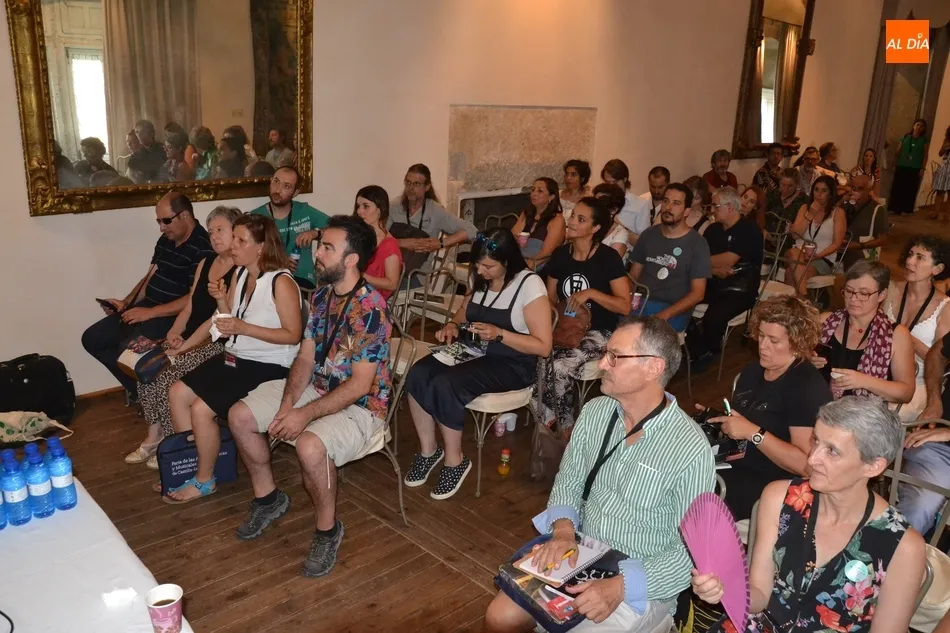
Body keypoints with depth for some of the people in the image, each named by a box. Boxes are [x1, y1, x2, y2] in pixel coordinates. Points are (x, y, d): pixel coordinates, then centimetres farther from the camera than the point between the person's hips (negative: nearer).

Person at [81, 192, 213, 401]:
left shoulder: (203, 248, -18)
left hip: (173, 316, -9)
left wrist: (150, 312, -23)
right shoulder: (165, 241, 11)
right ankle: (137, 387, 16)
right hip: (146, 309, 10)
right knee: (91, 338, 6)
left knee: (127, 350, -27)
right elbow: (150, 278, 19)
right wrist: (126, 302, 2)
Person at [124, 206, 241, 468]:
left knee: (167, 374, -22)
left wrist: (184, 346, -18)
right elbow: (189, 308, 16)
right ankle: (153, 436, 4)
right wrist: (174, 332, -2)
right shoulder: (205, 263, 15)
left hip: (218, 343, -8)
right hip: (190, 337, 8)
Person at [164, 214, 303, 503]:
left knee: (201, 409, -17)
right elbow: (231, 324, 12)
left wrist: (244, 328, -24)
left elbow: (293, 335, -20)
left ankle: (205, 480, 4)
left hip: (268, 366, -9)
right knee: (177, 393, 2)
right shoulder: (241, 275, 7)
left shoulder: (281, 282, -18)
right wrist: (222, 300, -8)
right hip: (235, 357, 9)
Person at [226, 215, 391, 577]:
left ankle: (328, 529, -8)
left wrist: (306, 414, -27)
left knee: (310, 445, -36)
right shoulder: (321, 295, 1)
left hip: (359, 405, -8)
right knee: (240, 416, 1)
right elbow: (305, 358, 3)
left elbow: (360, 385, -25)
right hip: (317, 388, 9)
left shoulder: (370, 309, -24)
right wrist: (287, 404, -13)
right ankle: (268, 496, 22)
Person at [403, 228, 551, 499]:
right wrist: (453, 324, 1)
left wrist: (499, 334, -26)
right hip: (473, 351, 7)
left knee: (444, 385, -30)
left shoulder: (529, 284, -16)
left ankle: (455, 461, -7)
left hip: (512, 364, -7)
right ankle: (428, 450, 0)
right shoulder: (480, 278, 5)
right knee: (417, 375, -19)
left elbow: (543, 346, -17)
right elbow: (465, 309, 24)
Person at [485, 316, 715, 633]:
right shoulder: (595, 411, -4)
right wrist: (563, 529, -14)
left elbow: (694, 550, -17)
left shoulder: (690, 448, -22)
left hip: (642, 583, -4)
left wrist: (621, 585, -27)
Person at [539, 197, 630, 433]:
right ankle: (546, 423, -8)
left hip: (598, 332, -4)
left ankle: (564, 429, -6)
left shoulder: (608, 257, -10)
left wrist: (591, 293, -23)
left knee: (560, 367, -30)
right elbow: (551, 298, 13)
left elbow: (625, 306, -13)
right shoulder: (560, 254, 5)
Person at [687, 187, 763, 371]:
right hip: (713, 283, 7)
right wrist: (714, 269, -17)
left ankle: (710, 351, 3)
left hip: (739, 289, -7)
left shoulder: (749, 230, -11)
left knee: (713, 318, -34)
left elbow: (727, 261, -18)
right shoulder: (714, 228, 10)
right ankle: (697, 350, -4)